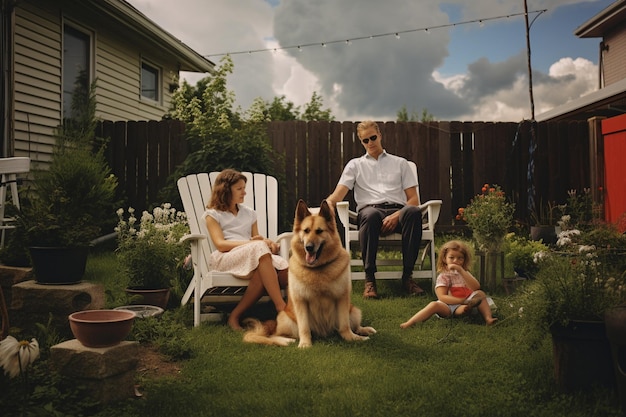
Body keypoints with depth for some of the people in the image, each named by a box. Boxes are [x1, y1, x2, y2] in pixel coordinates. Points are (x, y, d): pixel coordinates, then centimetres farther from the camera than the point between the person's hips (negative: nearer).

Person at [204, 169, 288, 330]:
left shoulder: (249, 213, 27)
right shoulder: (213, 214, 11)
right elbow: (220, 244, -4)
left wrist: (267, 242, -6)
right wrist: (250, 243, -15)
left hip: (254, 256, 5)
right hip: (225, 258, -4)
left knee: (284, 268, -31)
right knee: (259, 248, -38)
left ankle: (235, 315, -24)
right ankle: (281, 307, -39)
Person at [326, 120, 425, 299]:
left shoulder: (400, 163, 23)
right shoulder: (355, 165, 22)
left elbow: (414, 199, 13)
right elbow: (338, 194, 7)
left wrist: (397, 216, -9)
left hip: (397, 212, 1)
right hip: (370, 209, -1)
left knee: (414, 212, -36)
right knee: (371, 215, -40)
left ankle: (407, 276, -31)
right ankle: (369, 279, -33)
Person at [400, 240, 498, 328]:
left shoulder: (465, 273, 14)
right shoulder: (443, 276, 2)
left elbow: (476, 288, -6)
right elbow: (442, 297, -10)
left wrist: (461, 271, -15)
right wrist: (461, 300, -23)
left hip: (465, 304, 4)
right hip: (449, 306, -4)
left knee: (480, 293, -12)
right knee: (434, 305, -32)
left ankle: (488, 318, -25)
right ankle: (409, 323, -42)